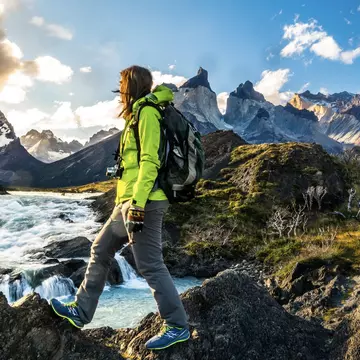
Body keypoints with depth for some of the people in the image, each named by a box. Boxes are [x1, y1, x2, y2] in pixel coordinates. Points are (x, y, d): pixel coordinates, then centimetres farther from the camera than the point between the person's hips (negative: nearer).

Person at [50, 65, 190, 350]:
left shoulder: (147, 111, -9)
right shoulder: (138, 115, 20)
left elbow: (149, 161, -19)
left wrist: (138, 203, -24)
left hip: (144, 203, -10)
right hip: (130, 202, 10)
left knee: (150, 266, -5)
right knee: (100, 251, 16)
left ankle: (178, 327, 9)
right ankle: (81, 311, 29)